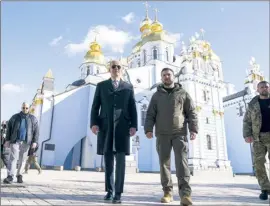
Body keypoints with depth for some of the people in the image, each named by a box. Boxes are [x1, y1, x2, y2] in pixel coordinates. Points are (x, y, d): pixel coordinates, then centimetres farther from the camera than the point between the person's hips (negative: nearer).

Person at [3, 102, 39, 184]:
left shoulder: (33, 119, 7)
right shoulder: (14, 117, 8)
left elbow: (36, 131, 5)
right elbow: (9, 129, 9)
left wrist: (35, 141, -4)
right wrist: (7, 140, 3)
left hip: (25, 142, 1)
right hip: (15, 141, 0)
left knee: (22, 159, 5)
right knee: (13, 158, -8)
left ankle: (19, 175, 17)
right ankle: (10, 176, -10)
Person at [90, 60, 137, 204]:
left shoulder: (128, 87, 14)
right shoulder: (101, 86, 15)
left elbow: (132, 108, 7)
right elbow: (95, 106, 8)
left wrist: (133, 126, -5)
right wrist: (94, 123, -6)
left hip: (122, 127, -1)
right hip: (105, 127, 1)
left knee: (120, 160, -5)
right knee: (108, 161, 6)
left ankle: (118, 193, 1)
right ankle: (109, 191, 17)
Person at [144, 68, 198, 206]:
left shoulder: (183, 93, 11)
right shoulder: (157, 95, 14)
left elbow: (191, 113, 6)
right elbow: (150, 114, 8)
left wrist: (193, 129, -7)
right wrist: (148, 129, -8)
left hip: (180, 133, -1)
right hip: (162, 134, 2)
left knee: (182, 162, -10)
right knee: (164, 163, 3)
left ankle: (185, 194, -11)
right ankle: (167, 192, 12)